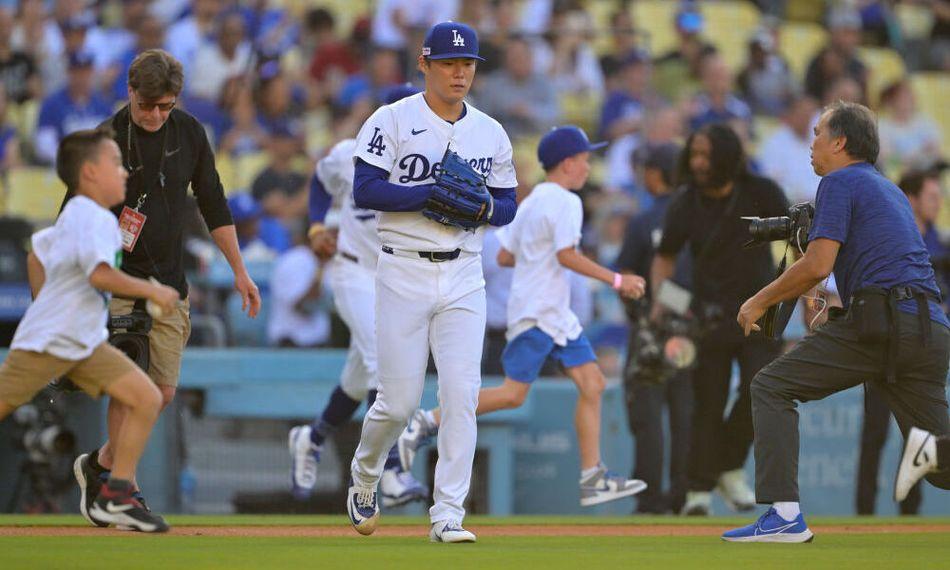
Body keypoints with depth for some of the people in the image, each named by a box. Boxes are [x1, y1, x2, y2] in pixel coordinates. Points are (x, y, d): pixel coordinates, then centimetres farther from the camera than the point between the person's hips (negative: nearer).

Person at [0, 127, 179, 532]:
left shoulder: (73, 218, 14)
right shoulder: (93, 217, -17)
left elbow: (37, 251, 27)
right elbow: (100, 274, -29)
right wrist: (151, 291, -19)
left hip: (86, 343, 10)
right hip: (46, 343, -10)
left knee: (147, 398, 0)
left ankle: (115, 498, 0)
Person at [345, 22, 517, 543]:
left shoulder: (491, 134, 11)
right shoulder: (392, 121, -3)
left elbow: (508, 206, 15)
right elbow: (365, 190, -13)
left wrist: (481, 206, -8)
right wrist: (433, 195, -20)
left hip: (463, 276, 3)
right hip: (404, 274, -3)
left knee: (461, 395, -9)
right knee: (398, 402, -1)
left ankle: (448, 516, -6)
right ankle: (363, 482, 28)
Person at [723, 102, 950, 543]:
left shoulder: (840, 182, 2)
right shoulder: (892, 190, 28)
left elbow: (818, 266, -7)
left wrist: (760, 302, 4)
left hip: (880, 324, -8)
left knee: (771, 388, 3)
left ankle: (784, 515, -10)